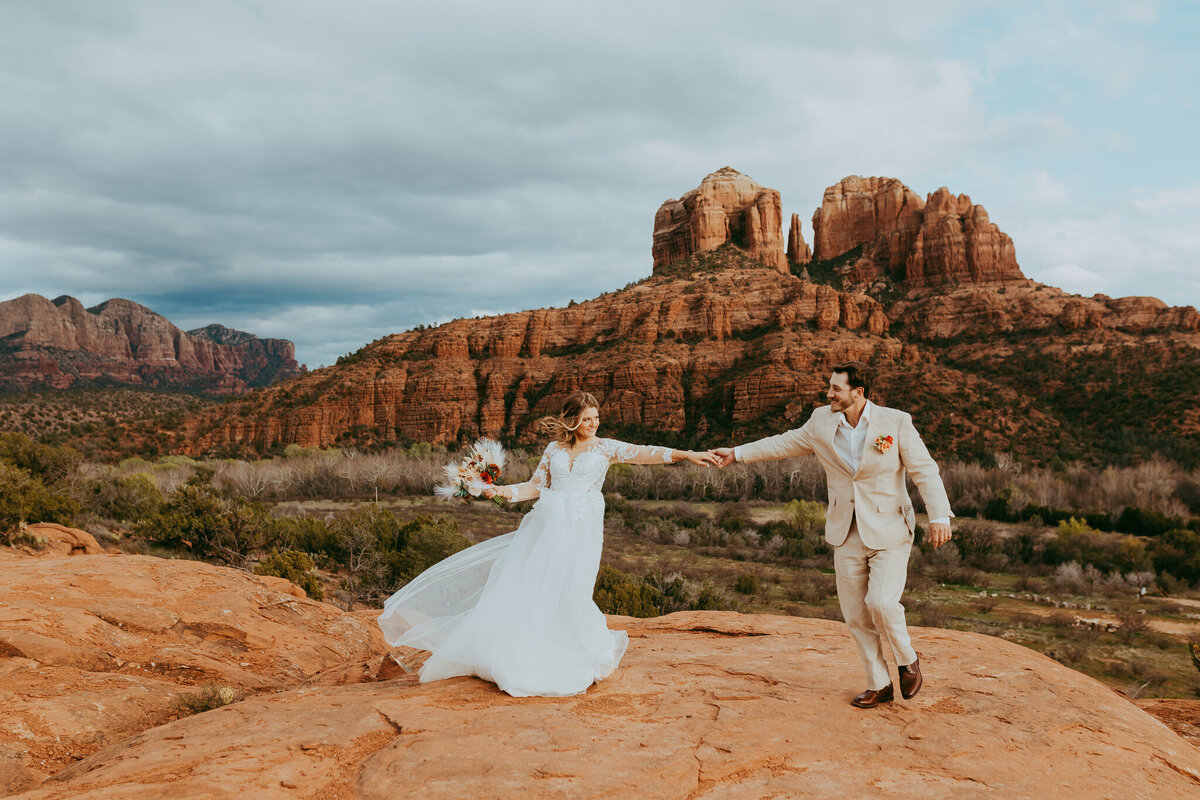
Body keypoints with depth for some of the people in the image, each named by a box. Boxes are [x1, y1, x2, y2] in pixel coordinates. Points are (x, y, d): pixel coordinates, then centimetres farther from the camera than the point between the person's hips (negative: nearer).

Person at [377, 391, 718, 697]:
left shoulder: (604, 448, 6)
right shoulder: (555, 448, 14)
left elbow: (644, 453, -5)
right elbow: (536, 486, 17)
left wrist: (688, 455, -15)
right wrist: (501, 491, 4)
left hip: (581, 530, -3)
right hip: (545, 526, 4)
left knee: (570, 595, -13)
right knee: (522, 586, -2)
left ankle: (602, 648, 12)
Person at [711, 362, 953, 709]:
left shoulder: (896, 422, -10)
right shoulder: (822, 421, 1)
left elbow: (924, 470, -9)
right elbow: (785, 443, 15)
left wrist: (939, 517, -20)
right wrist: (737, 453, 17)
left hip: (889, 532, -4)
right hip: (847, 534, 4)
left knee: (881, 603, -18)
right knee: (855, 613, 5)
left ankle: (907, 660, 12)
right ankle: (879, 685, 23)